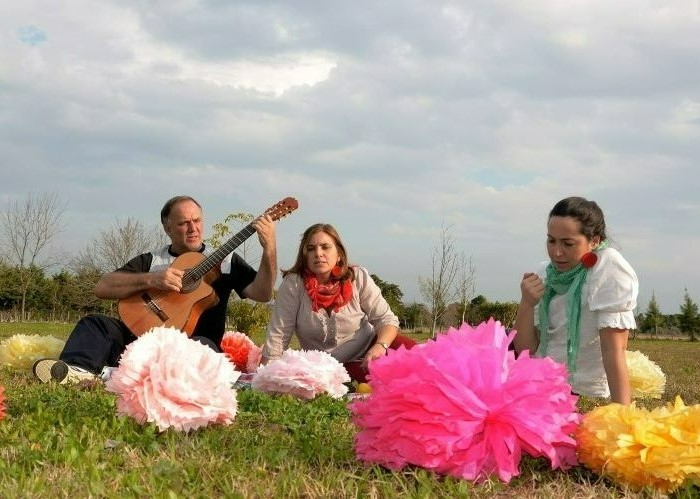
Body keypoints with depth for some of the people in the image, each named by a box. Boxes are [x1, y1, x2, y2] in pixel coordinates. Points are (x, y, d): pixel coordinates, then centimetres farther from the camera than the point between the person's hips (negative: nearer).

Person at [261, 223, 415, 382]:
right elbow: (278, 335, -13)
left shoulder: (358, 277, -6)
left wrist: (380, 346, -27)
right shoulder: (293, 284, -13)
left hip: (367, 349, 3)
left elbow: (386, 319, -6)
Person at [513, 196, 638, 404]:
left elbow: (614, 350, -23)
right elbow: (526, 349, -1)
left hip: (586, 395, -6)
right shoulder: (545, 273, 1)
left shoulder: (610, 268, -17)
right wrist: (527, 304, -17)